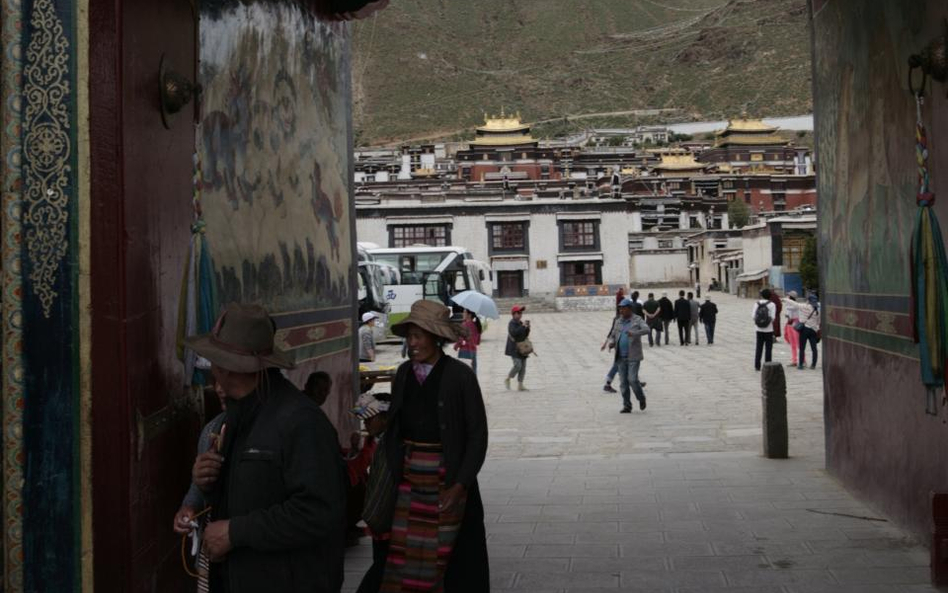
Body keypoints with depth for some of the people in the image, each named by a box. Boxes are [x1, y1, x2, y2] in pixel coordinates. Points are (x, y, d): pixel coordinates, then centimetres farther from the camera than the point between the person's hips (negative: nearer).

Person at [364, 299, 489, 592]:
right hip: (407, 478, 4)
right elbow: (395, 426, 12)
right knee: (401, 554, 4)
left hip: (447, 479, -4)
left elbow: (477, 435, -8)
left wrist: (459, 486, -14)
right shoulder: (403, 373, 4)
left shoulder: (460, 376, -11)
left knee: (446, 554, 6)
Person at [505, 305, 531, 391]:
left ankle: (520, 385, 7)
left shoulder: (521, 323, 14)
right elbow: (513, 332, -27)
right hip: (514, 349, -8)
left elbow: (526, 335, 17)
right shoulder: (512, 323, -9)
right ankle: (507, 379, 4)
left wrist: (527, 328, 0)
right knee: (518, 365, -17)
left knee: (523, 366, 4)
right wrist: (523, 326, -25)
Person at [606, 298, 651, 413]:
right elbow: (613, 336, 18)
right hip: (621, 357, 5)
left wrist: (634, 333, -40)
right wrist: (611, 343, -6)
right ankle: (627, 406, 10)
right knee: (623, 382, 3)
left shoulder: (638, 320, -4)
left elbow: (646, 330, -22)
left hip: (633, 356, -5)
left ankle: (641, 398, 14)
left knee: (633, 379, -13)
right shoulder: (618, 322, 11)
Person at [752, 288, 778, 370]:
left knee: (759, 348, 10)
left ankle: (757, 366, 10)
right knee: (768, 348, 5)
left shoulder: (757, 304, -1)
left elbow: (753, 316, -4)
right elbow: (772, 318, -13)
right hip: (768, 329, -3)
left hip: (759, 329, 3)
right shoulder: (772, 304, -9)